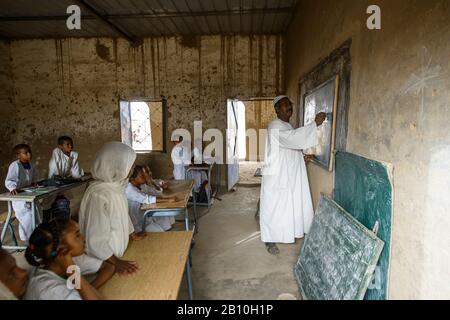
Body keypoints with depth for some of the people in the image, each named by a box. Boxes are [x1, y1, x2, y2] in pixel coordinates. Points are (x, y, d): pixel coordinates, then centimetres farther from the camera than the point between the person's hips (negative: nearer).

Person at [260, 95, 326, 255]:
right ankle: (270, 240, 17)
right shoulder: (275, 126, -17)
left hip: (290, 175, 9)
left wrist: (304, 156, 8)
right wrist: (315, 124, -33)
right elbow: (294, 138, -34)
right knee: (274, 207, 2)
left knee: (289, 206, 17)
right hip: (276, 175, -9)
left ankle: (287, 234, 35)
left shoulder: (287, 126, 14)